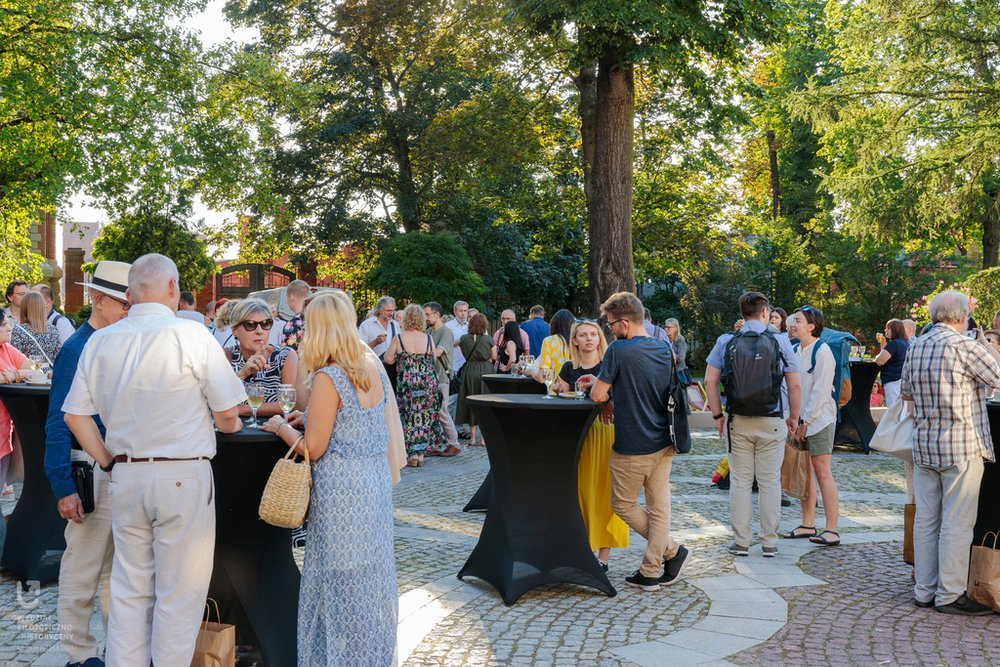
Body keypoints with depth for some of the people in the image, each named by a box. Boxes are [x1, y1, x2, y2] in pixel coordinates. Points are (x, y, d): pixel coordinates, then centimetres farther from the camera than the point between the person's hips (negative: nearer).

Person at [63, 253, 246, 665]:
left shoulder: (100, 342, 5)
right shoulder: (190, 335, -10)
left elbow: (75, 416, 7)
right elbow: (227, 415, -9)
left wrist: (110, 462, 14)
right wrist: (230, 426, 12)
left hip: (126, 477, 5)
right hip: (184, 477, -5)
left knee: (129, 592, 15)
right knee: (179, 596, 5)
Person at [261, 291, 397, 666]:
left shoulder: (328, 378, -17)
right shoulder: (374, 368, 5)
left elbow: (313, 449, -13)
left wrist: (280, 427, 3)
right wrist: (311, 418, 20)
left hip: (343, 490, -8)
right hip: (377, 481, 8)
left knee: (342, 579, 4)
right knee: (372, 573, 17)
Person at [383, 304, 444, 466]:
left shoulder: (399, 338, -7)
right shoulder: (428, 338, -3)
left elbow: (388, 359, -4)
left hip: (406, 382, -1)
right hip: (428, 381, 1)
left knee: (409, 415, 7)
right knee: (424, 416, 10)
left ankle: (413, 453, 5)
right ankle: (421, 453, 12)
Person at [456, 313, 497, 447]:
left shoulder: (464, 338, -4)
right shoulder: (488, 339, -8)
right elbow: (494, 357, 2)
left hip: (469, 372, 2)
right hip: (486, 372, -1)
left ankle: (473, 437, 11)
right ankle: (484, 437, 5)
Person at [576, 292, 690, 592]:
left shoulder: (618, 350, -18)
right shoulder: (665, 348, 5)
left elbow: (598, 396, -17)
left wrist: (598, 385, 6)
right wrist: (601, 381, 16)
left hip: (633, 447, -7)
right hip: (664, 443, 7)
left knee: (623, 505, 12)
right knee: (659, 505, 9)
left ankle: (672, 550, 14)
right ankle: (650, 572, 15)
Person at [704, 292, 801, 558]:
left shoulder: (726, 342, 0)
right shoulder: (780, 342, -3)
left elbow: (710, 381, -3)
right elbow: (795, 386, -3)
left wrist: (718, 415, 5)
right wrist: (794, 418, 8)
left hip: (738, 421, 1)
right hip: (771, 422, -1)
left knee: (740, 481, 7)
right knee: (770, 481, 7)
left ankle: (741, 541, 12)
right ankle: (769, 542, 12)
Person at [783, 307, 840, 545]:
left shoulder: (822, 351, -11)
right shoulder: (797, 351, 13)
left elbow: (820, 391, -15)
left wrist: (806, 421, -15)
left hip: (819, 418, -8)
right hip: (801, 418, 8)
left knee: (822, 471, -8)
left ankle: (831, 530, -4)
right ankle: (808, 525, 17)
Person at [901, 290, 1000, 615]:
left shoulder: (915, 347, 7)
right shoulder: (965, 346, -14)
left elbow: (906, 393, 17)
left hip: (923, 445, 7)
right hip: (962, 446, -7)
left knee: (925, 520, 11)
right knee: (957, 523, 0)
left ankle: (924, 590, 18)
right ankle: (950, 595, 5)